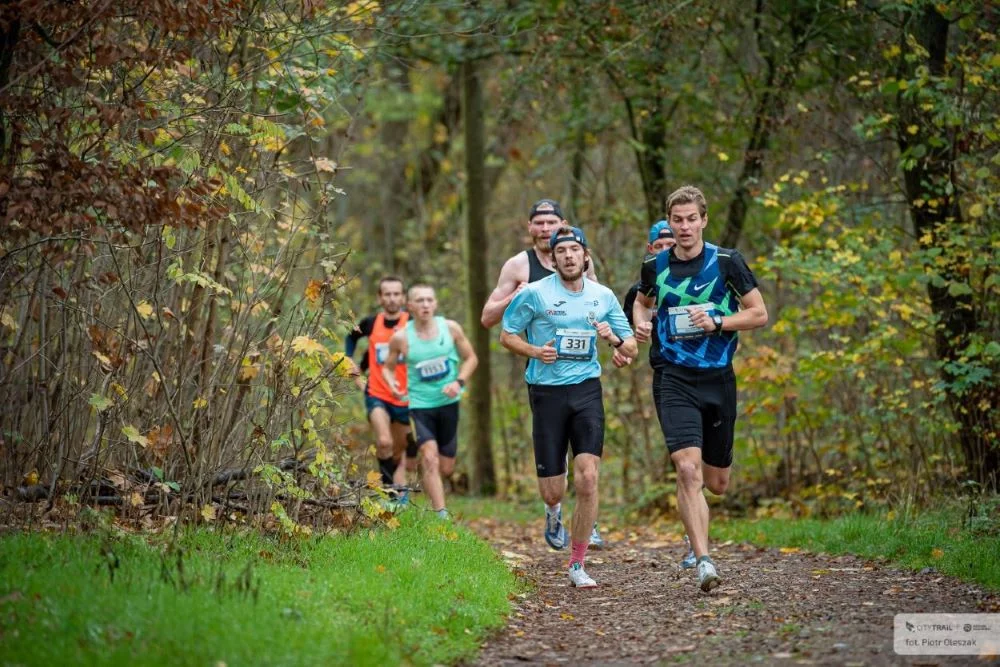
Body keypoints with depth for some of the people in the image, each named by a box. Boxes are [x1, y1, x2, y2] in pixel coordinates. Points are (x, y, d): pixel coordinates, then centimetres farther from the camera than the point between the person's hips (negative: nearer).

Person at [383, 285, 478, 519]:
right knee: (430, 457, -22)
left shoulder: (450, 328, -5)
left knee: (446, 468, 9)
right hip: (420, 404, -3)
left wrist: (459, 381, -12)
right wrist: (392, 384, -15)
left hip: (448, 402, 3)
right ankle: (441, 515, -21)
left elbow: (471, 358, 5)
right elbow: (388, 367, 6)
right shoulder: (401, 338, -8)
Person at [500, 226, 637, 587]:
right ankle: (553, 512, 41)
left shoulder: (603, 296, 6)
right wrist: (535, 351, -12)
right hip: (547, 393, -1)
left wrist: (614, 339, -10)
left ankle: (577, 565, -3)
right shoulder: (534, 293, -3)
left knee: (587, 478, -16)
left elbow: (632, 348, 12)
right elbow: (506, 335, 6)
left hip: (586, 391, 1)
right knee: (553, 492, 0)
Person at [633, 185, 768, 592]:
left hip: (719, 379, 0)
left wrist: (717, 322, -15)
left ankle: (694, 533, 46)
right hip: (676, 380, 0)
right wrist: (641, 324, 2)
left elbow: (759, 314, 0)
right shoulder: (655, 266, 3)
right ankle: (704, 561, -21)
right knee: (687, 469, -21)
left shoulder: (727, 261, -4)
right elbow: (642, 301, 24)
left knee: (717, 484, 10)